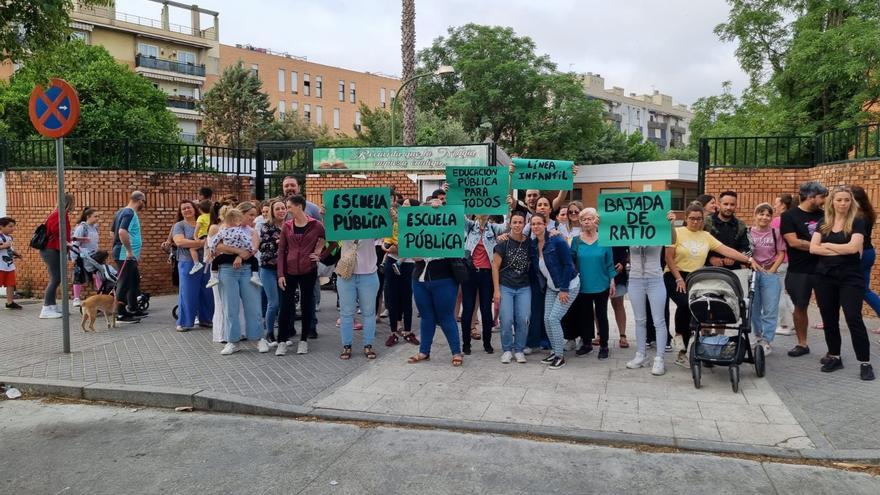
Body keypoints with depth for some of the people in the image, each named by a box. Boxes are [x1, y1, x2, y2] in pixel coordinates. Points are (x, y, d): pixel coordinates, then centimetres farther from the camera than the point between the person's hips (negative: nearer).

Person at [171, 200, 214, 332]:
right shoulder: (179, 225, 1)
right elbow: (179, 242, -15)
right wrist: (201, 243, -18)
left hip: (206, 263, 4)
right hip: (188, 264, -4)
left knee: (207, 293, 10)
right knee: (188, 293, -1)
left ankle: (206, 318, 23)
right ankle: (185, 322, 7)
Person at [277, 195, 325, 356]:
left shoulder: (316, 225, -6)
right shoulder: (286, 226, 2)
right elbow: (281, 251, 2)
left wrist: (320, 255, -2)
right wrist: (280, 274, -4)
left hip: (308, 272, -2)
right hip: (289, 272, 2)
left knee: (307, 305, 8)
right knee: (286, 306, 2)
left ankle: (304, 340, 21)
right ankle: (282, 341, 11)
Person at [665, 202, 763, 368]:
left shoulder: (706, 236, 9)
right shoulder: (677, 232, -3)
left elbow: (726, 250, 3)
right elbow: (669, 258, -6)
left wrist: (749, 260, -6)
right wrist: (679, 279, -12)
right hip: (675, 277, -4)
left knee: (693, 309, 0)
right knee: (685, 303, -30)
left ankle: (682, 354, 11)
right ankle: (678, 334, 0)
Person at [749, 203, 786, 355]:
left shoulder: (775, 233, 2)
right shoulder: (748, 233, 2)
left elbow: (781, 254, 2)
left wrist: (771, 270, -6)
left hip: (770, 274, -1)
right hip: (752, 273, 1)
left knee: (770, 310, -2)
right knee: (753, 308, 9)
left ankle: (766, 342, 3)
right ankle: (758, 337, 24)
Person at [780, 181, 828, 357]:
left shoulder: (823, 215, 8)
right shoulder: (789, 216, -4)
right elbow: (793, 242, -13)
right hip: (799, 271, -3)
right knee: (800, 307, 8)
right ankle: (802, 344, 21)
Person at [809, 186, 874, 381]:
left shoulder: (857, 222, -3)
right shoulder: (823, 223, 8)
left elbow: (853, 247, -17)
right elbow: (813, 248, -3)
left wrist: (827, 245, -6)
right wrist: (841, 250, -11)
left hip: (850, 278, -4)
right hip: (825, 277, 4)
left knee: (854, 318, -8)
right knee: (829, 319, 9)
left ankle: (865, 363, 0)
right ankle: (834, 357, 22)